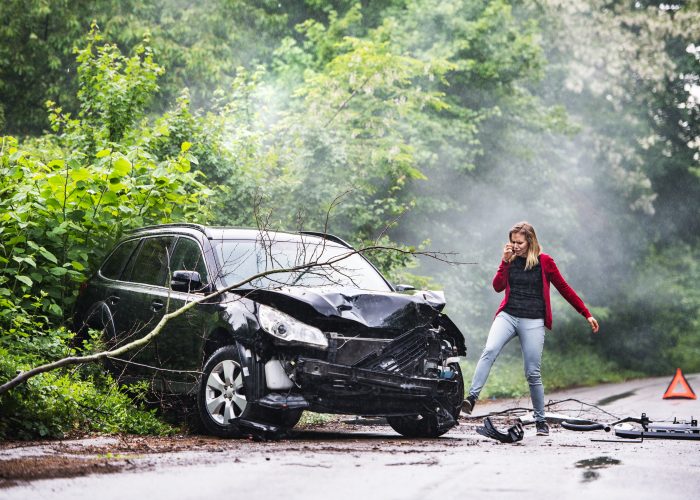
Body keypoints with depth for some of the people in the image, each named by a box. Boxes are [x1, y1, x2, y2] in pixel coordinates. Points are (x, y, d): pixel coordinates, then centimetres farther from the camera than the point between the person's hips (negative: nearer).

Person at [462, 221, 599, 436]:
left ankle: (540, 420, 13)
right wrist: (506, 261, -10)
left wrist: (587, 314, 10)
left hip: (533, 323, -2)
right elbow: (498, 286, -1)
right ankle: (472, 398, -32)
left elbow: (564, 289, 8)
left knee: (532, 373, -1)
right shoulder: (510, 259, 9)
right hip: (507, 315, 2)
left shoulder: (544, 261, 2)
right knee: (489, 351, -26)